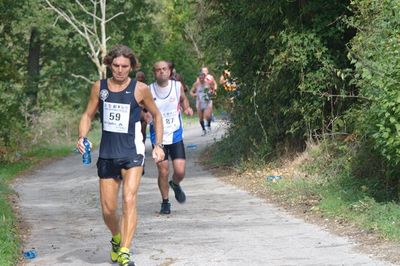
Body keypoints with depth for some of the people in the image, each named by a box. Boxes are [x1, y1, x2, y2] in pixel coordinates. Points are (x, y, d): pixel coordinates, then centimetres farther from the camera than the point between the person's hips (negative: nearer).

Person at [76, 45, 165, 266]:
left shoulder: (139, 89, -4)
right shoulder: (99, 87, 3)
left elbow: (156, 115, 9)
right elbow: (88, 115, 13)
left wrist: (158, 145, 2)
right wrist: (82, 137, -5)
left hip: (132, 153, -3)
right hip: (107, 154, 3)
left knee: (129, 200, -21)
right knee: (108, 209, 7)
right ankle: (117, 240, 37)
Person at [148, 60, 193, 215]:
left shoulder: (177, 86, -3)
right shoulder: (149, 90, -7)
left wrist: (187, 108, -3)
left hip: (176, 136, 1)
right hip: (158, 137, -1)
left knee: (180, 171, -6)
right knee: (163, 172, -1)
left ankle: (175, 185, 30)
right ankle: (165, 202, 18)